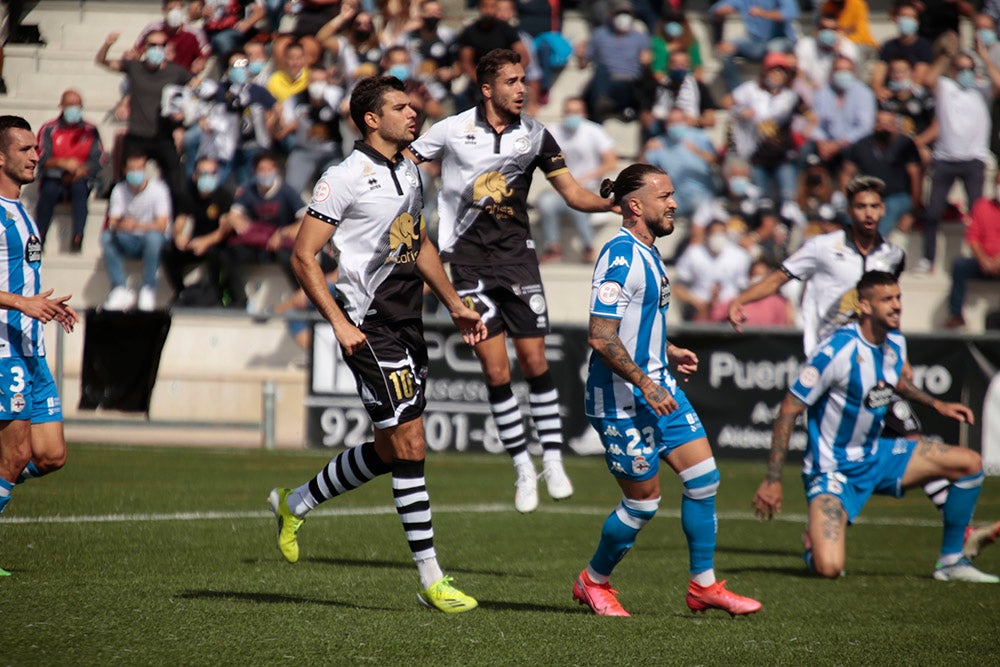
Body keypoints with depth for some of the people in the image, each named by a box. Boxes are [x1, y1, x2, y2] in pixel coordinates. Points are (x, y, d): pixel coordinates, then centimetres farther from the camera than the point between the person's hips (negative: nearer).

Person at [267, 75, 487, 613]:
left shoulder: (409, 172, 14)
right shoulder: (348, 177, -11)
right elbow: (303, 255, -12)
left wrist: (455, 305, 23)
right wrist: (340, 323, -17)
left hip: (407, 325, 9)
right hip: (370, 328, -9)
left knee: (389, 451, 13)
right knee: (409, 445, -10)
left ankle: (295, 504, 34)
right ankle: (431, 579, -5)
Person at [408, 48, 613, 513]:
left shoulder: (534, 135, 3)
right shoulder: (453, 130, -2)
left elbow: (574, 194, 2)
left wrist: (614, 202, -15)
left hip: (516, 254, 2)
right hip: (469, 258, -2)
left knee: (534, 360, -3)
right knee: (495, 370, -5)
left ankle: (552, 461, 8)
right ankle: (522, 466, 6)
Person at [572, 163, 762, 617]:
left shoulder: (647, 253, 13)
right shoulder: (621, 255, -19)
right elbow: (601, 336, -24)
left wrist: (668, 353, 15)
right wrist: (645, 384, -23)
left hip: (658, 387, 10)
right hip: (622, 399, -9)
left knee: (703, 476, 3)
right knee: (643, 501, -2)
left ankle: (703, 585, 11)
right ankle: (594, 582, 20)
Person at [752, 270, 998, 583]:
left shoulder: (895, 343, 0)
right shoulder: (838, 351, -24)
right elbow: (789, 409, -19)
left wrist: (937, 404, 17)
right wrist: (773, 480, -20)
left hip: (876, 456, 8)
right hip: (833, 470, -8)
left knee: (970, 463, 0)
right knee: (829, 568, -25)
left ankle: (952, 562, 12)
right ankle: (814, 543, 14)